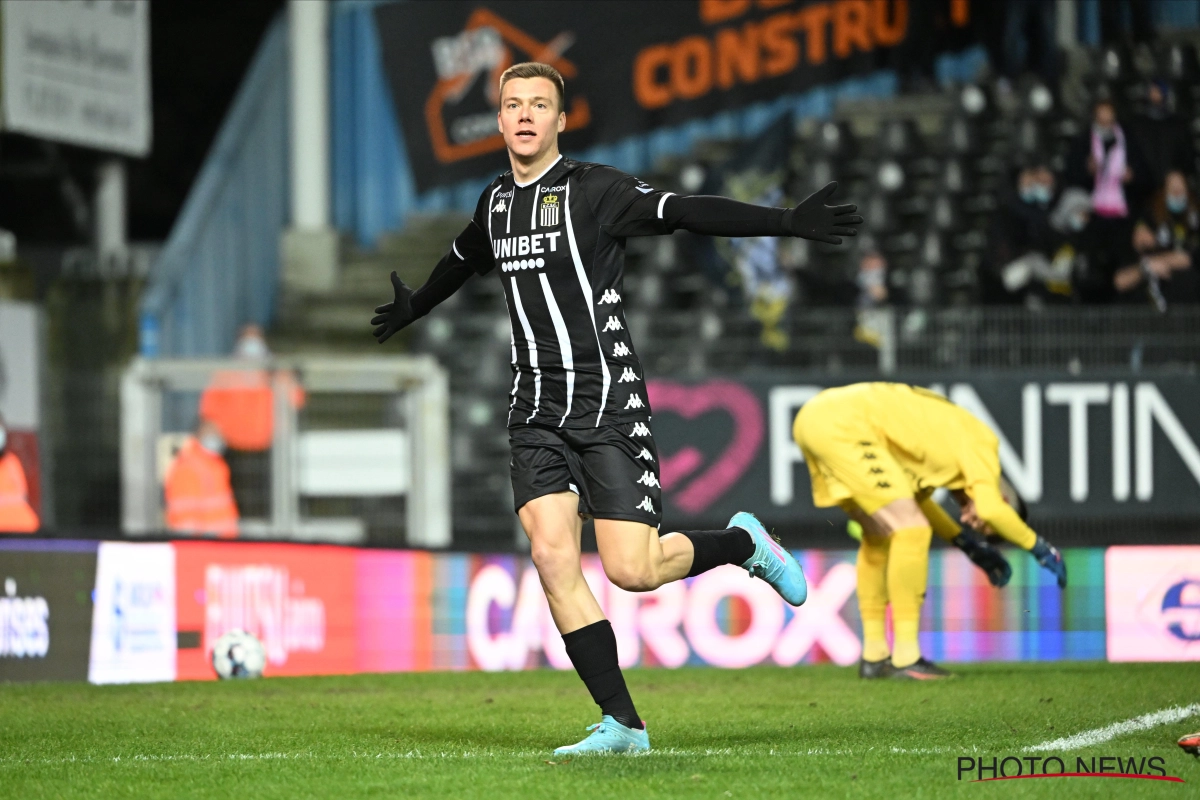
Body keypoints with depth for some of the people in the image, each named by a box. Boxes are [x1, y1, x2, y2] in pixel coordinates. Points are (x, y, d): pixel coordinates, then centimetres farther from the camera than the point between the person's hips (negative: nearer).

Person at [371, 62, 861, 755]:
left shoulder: (593, 190, -6)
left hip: (608, 400, -5)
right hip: (538, 412, 6)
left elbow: (688, 213, -16)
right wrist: (413, 308, 54)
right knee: (553, 555, -11)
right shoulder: (496, 203, 14)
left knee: (632, 569, -12)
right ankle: (622, 724, -6)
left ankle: (743, 544, 20)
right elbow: (463, 261, 36)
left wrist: (788, 223, -27)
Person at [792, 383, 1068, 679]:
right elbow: (992, 509, -14)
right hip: (842, 425, -10)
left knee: (879, 537, 20)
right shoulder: (981, 443, 0)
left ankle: (874, 655, 23)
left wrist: (970, 547, 38)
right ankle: (905, 658, -8)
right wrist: (1039, 547, 0)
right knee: (911, 532, -7)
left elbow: (913, 498, 39)